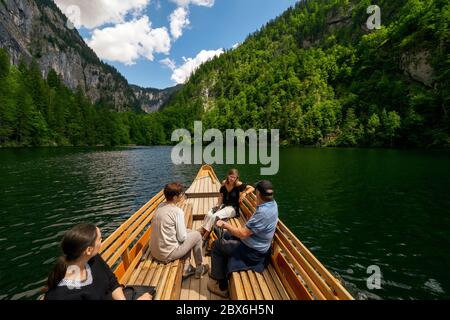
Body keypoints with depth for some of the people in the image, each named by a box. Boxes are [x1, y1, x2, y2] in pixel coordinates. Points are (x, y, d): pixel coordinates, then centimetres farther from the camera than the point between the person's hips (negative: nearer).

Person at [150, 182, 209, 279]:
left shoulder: (160, 206, 1)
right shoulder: (178, 211, -21)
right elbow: (182, 238, -16)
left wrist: (185, 231, 12)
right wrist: (185, 233, 7)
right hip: (167, 254, -7)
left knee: (188, 232, 22)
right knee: (197, 235, 10)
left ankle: (186, 269, 27)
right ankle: (199, 268, 27)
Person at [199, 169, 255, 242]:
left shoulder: (238, 184, -15)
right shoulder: (224, 183, -1)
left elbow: (252, 188, -16)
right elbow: (221, 196, 9)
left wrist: (245, 193, -31)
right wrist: (218, 205, -4)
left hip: (232, 208, -5)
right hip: (223, 205, 5)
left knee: (214, 216, -25)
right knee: (208, 214, -21)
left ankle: (204, 238, -11)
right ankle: (200, 233, -9)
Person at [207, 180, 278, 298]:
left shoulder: (263, 212, -35)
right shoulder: (273, 203, -7)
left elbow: (242, 233, -31)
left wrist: (224, 224, -21)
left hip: (252, 252, -9)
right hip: (256, 244, 9)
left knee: (217, 245, 1)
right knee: (226, 235, 22)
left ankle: (221, 286, 14)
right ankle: (222, 270, 36)